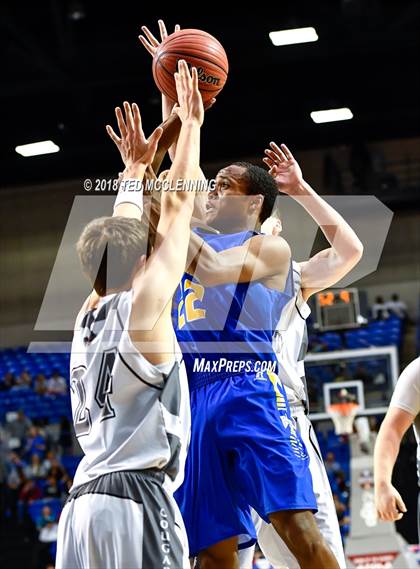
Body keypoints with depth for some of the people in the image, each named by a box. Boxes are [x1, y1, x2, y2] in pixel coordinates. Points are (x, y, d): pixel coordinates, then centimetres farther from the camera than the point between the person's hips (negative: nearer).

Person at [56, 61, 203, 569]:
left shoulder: (87, 318, 16)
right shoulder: (144, 304, 0)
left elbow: (114, 243, 32)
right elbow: (177, 204, 7)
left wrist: (135, 168, 41)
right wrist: (190, 123, 17)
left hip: (82, 502, 7)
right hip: (136, 497, -7)